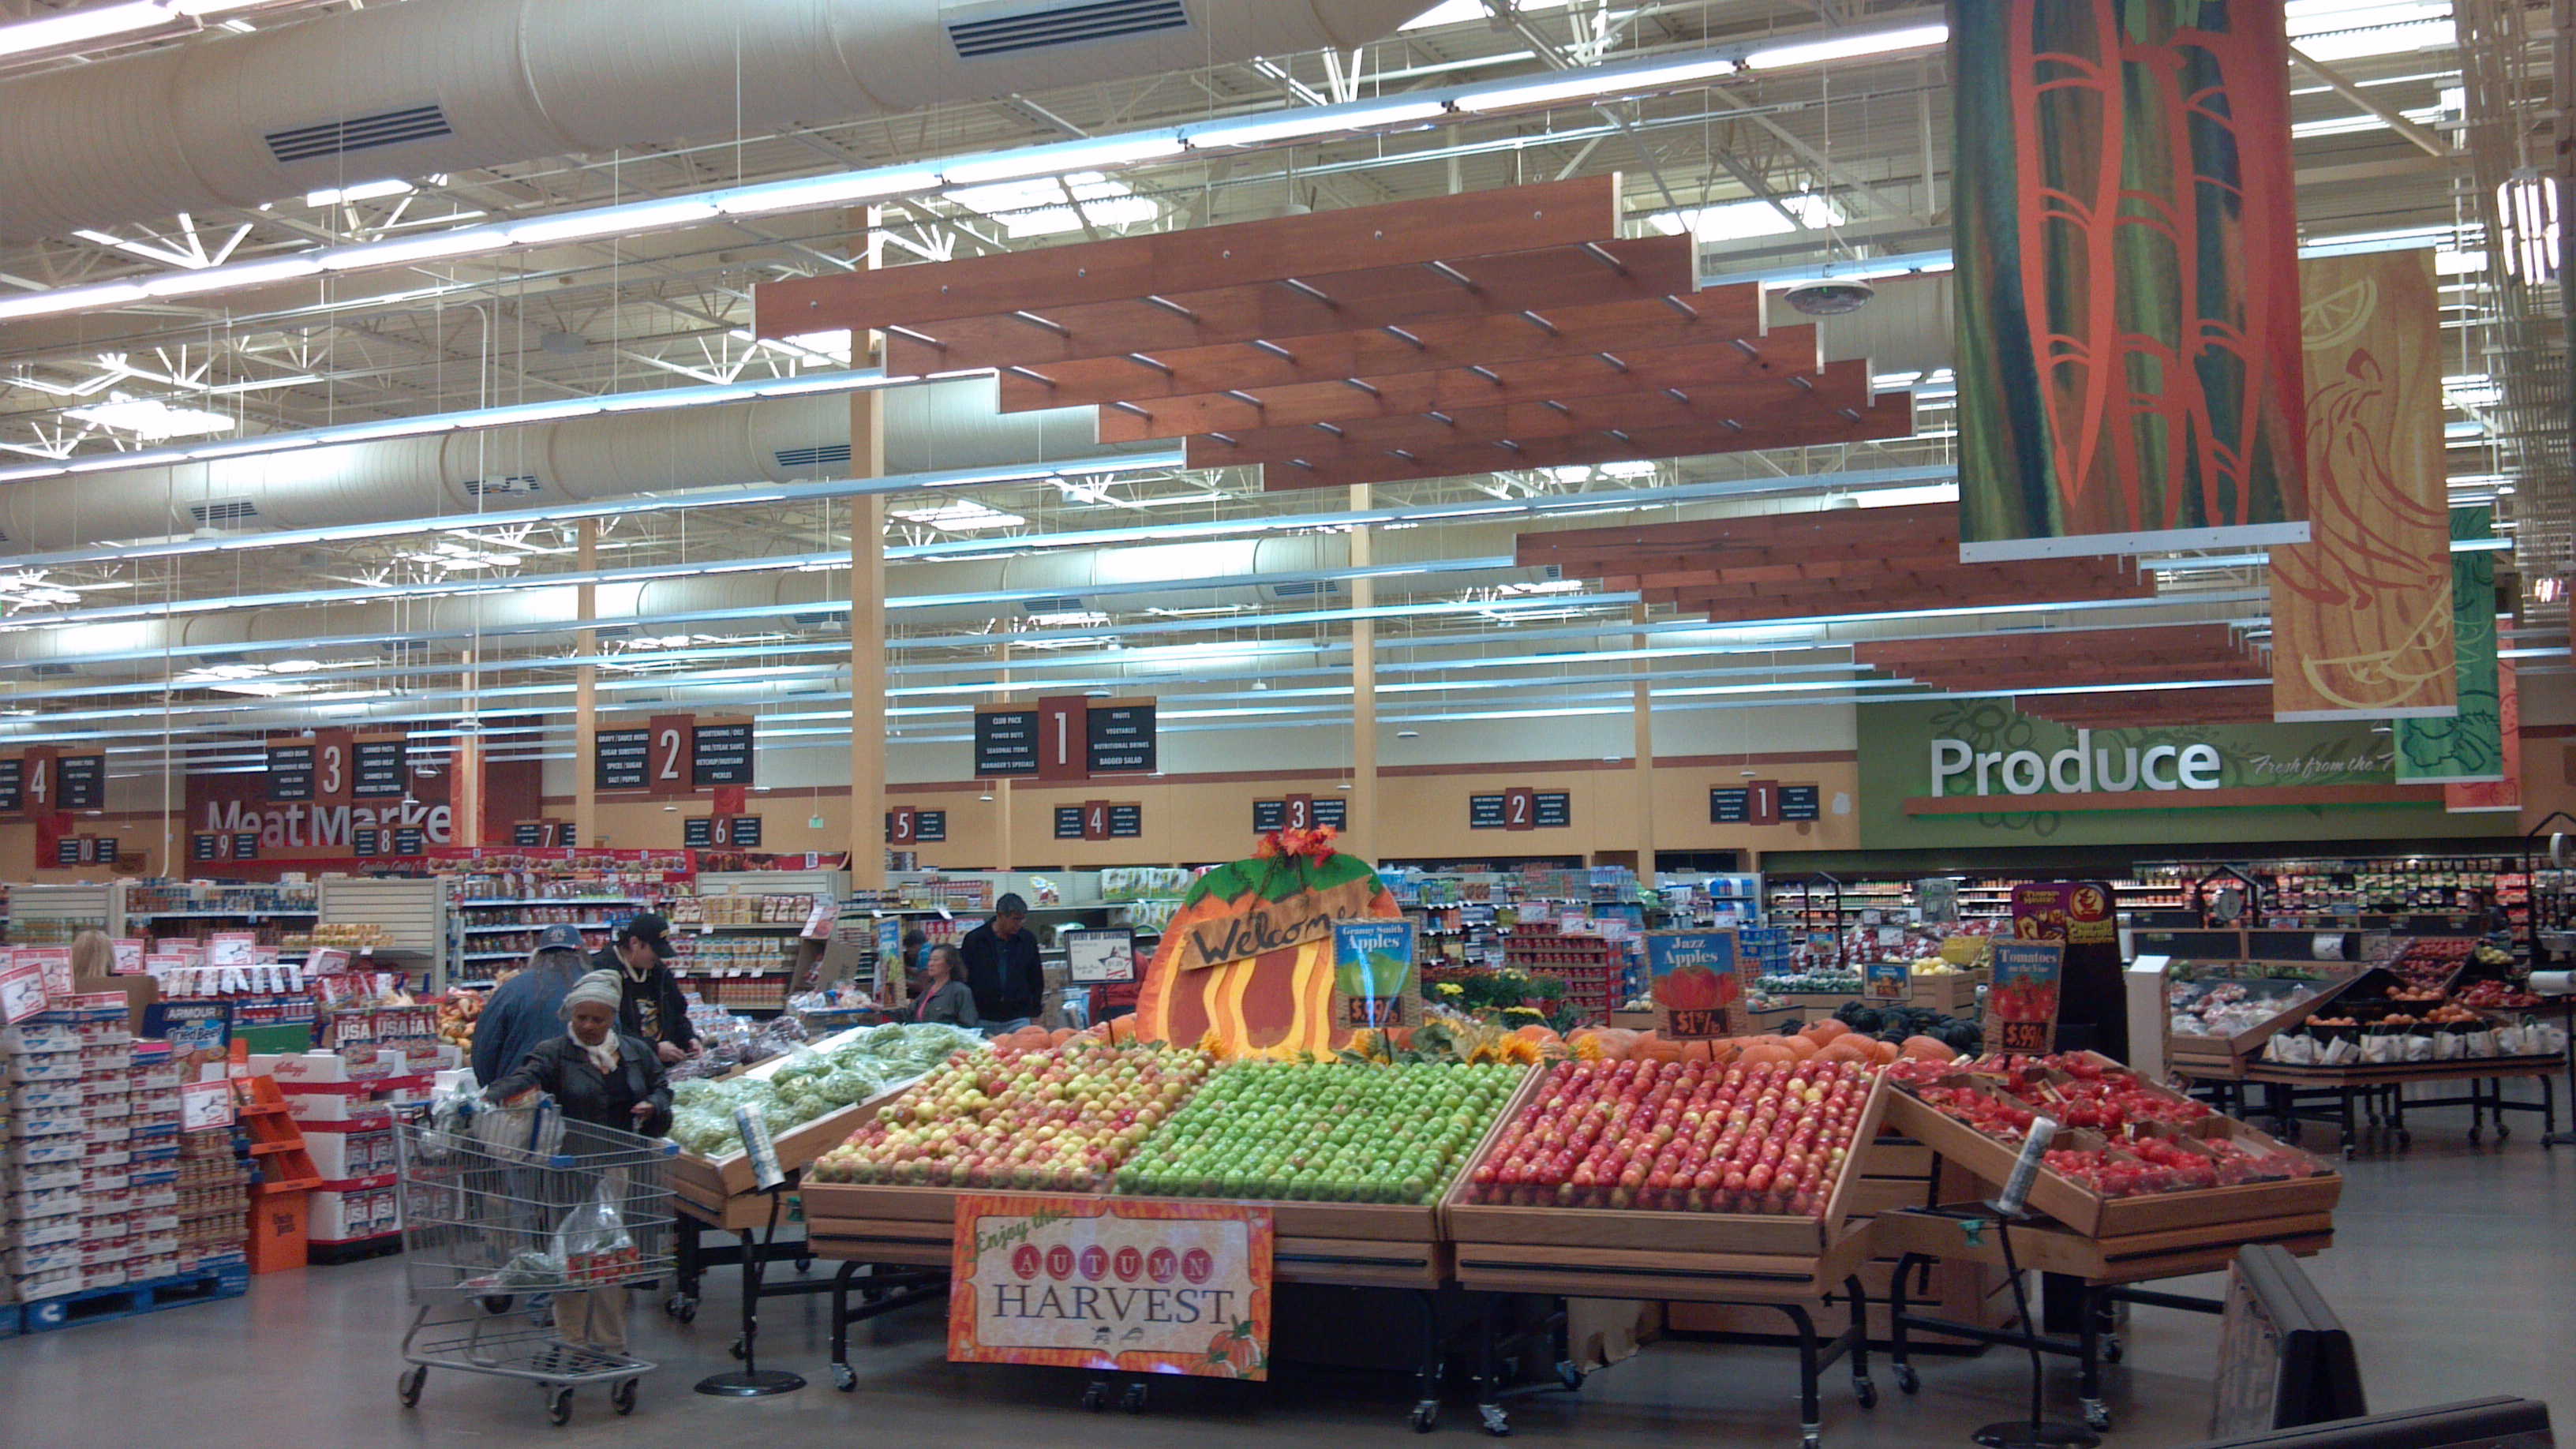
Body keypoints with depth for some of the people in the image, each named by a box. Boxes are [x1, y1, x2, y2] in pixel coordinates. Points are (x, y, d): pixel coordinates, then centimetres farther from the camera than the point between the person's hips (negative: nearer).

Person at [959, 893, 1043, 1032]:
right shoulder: (974, 940, 0)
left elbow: (1037, 980, 16)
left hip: (1019, 1020, 1)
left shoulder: (1028, 940, 8)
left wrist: (1034, 1012, 12)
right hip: (983, 1020, -1)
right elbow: (963, 978, 4)